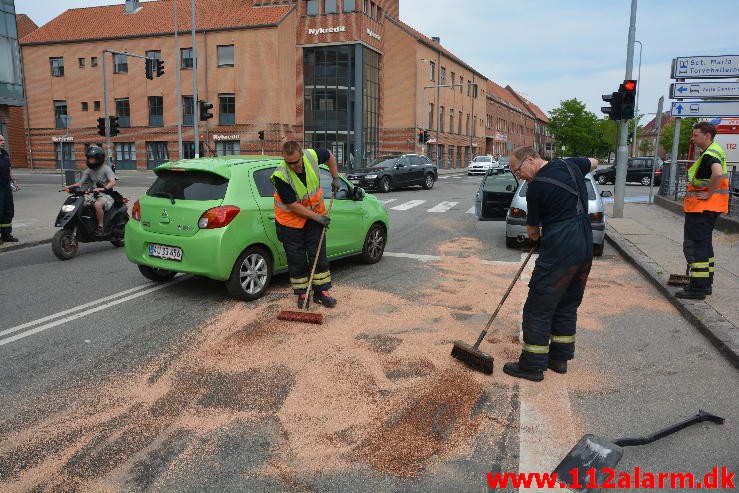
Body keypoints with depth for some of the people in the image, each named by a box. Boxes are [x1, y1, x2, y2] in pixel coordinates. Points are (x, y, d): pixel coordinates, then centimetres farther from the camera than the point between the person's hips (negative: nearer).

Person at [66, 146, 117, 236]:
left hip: (106, 195, -7)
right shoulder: (88, 171, 11)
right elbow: (80, 183, 8)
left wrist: (103, 188, -38)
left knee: (98, 204, -37)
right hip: (93, 195, 7)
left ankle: (100, 227, -23)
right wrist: (69, 186, -10)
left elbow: (113, 182, -22)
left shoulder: (106, 168, -7)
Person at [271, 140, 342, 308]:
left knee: (318, 254, 5)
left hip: (316, 214, 4)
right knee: (296, 259, 3)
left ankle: (322, 291, 14)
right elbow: (293, 205, -24)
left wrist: (335, 178, 6)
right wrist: (317, 217, -21)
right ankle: (302, 293, 16)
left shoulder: (312, 156, -17)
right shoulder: (281, 176, -29)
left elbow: (329, 156, 8)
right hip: (290, 219, -3)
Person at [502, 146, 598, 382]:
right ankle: (559, 358, 26)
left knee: (538, 307, 0)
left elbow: (532, 232, 1)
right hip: (585, 247, 9)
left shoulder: (536, 187, -10)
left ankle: (532, 365, 6)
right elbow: (594, 163, 34)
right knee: (567, 304, 17)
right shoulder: (569, 164, 9)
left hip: (559, 251, -8)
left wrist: (538, 240, 22)